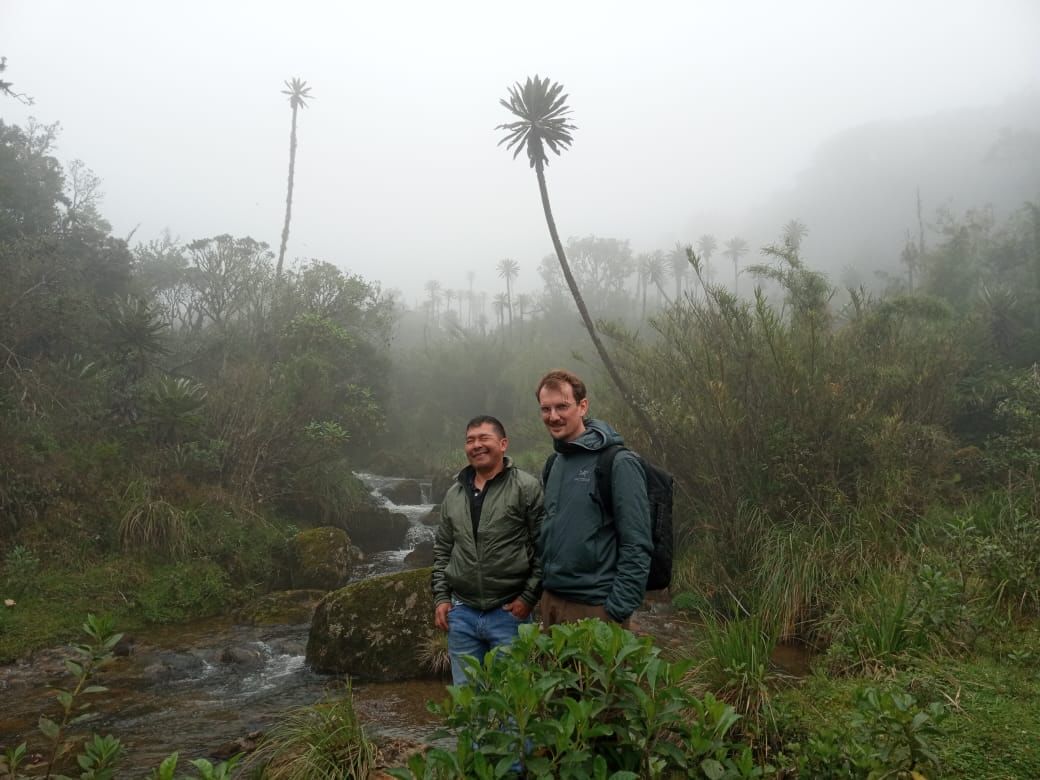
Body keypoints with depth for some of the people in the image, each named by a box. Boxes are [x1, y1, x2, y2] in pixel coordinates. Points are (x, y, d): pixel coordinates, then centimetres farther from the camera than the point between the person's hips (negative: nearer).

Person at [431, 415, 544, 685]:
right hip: (461, 613, 5)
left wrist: (529, 597, -12)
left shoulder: (527, 488, -8)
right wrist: (441, 597, 7)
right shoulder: (454, 493, 9)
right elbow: (442, 549, 15)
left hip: (510, 612, -5)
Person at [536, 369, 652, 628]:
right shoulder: (555, 463, 9)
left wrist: (619, 609, -18)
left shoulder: (618, 463, -14)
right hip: (551, 601, 7)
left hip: (596, 607, -7)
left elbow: (637, 546, -16)